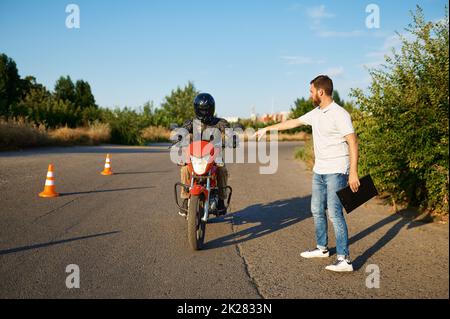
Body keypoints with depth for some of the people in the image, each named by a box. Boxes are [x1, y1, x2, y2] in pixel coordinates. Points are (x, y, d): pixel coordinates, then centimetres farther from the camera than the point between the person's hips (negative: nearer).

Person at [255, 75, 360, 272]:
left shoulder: (339, 114, -15)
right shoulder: (316, 114, 10)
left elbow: (353, 143, -17)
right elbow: (294, 122, 24)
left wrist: (353, 173, -23)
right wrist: (267, 129, 29)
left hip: (336, 172, -9)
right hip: (319, 171, 9)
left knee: (335, 214, -13)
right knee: (317, 210, 15)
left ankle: (344, 259, -10)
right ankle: (322, 248, 30)